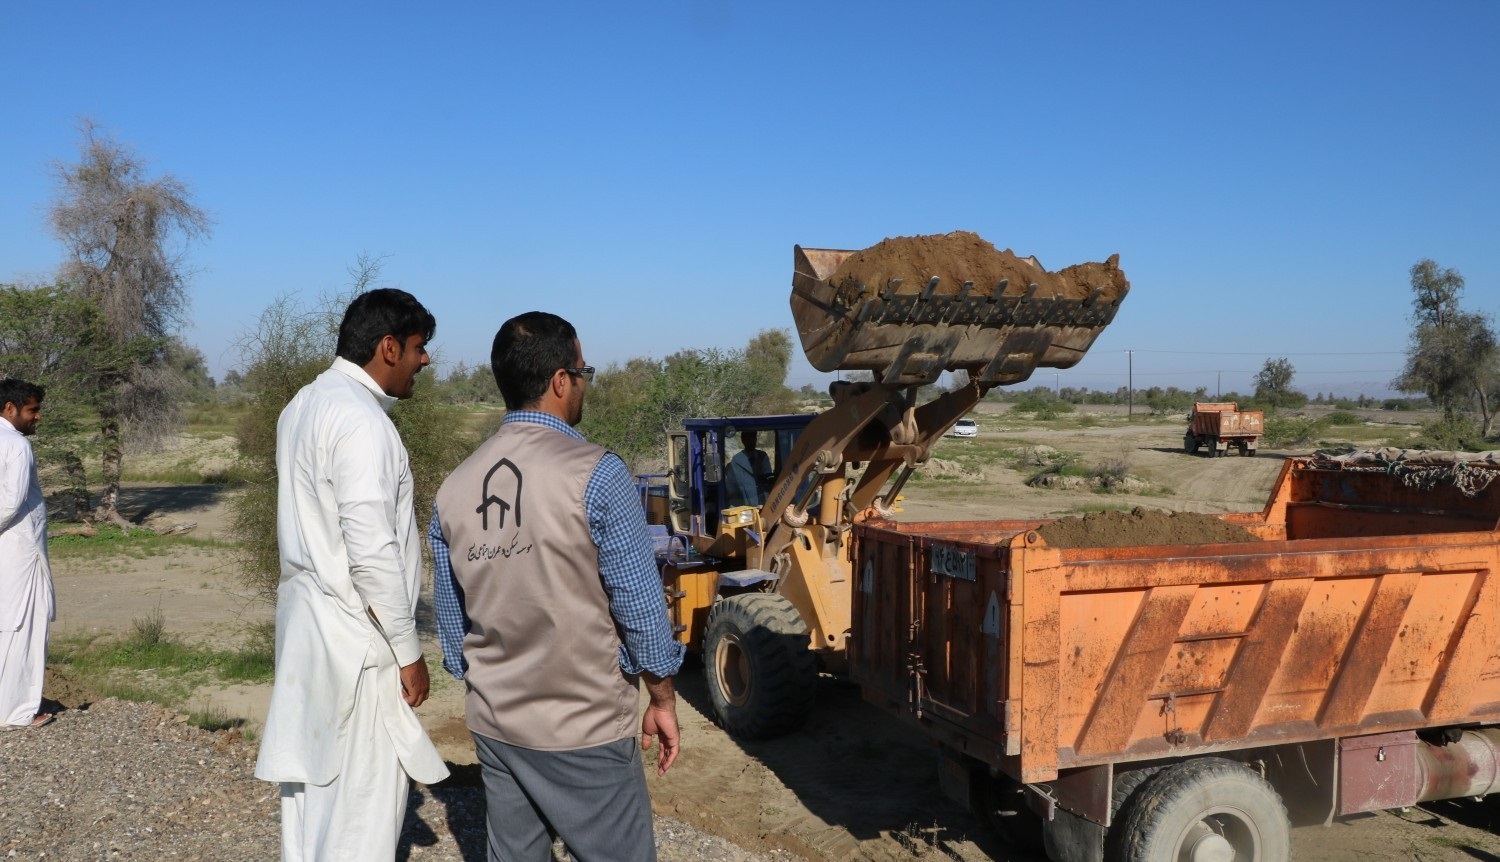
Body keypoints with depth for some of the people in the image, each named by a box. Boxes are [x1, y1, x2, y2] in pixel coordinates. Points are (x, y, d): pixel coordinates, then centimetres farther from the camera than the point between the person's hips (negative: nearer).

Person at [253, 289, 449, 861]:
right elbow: (372, 554, -23)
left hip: (307, 614, 10)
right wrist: (408, 650, -14)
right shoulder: (360, 421, -20)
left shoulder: (306, 404, 10)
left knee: (311, 778, 18)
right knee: (365, 799, 0)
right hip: (354, 634, -10)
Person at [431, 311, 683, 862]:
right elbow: (640, 606, -12)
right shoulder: (595, 474, -16)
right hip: (583, 727, -6)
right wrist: (662, 700, 1)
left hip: (494, 724, 6)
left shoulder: (454, 488, 1)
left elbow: (452, 619, 9)